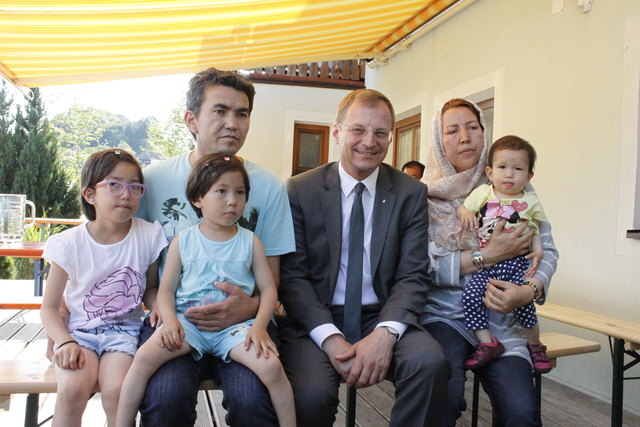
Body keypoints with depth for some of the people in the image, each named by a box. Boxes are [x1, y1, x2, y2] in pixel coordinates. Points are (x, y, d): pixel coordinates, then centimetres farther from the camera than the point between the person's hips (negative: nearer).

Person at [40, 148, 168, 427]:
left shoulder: (148, 235, -2)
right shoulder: (69, 243, -3)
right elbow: (49, 307, 3)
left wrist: (157, 306, -10)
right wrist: (65, 342, -14)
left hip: (124, 330, 0)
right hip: (79, 330, 0)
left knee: (116, 390, -27)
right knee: (73, 388, -28)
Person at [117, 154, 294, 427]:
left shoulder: (250, 242, 6)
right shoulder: (182, 241, 7)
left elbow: (268, 289, 3)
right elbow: (166, 289, 6)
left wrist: (259, 326, -14)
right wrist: (170, 320, -15)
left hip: (235, 323, 0)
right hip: (188, 320, 1)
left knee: (271, 366, -25)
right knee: (144, 356, -23)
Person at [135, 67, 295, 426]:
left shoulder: (268, 186, 4)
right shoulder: (154, 178, 5)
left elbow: (272, 276, 7)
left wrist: (251, 307, -13)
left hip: (243, 320, 0)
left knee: (253, 398, -26)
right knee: (166, 396, -28)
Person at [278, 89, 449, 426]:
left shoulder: (411, 193, 3)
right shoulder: (300, 190, 0)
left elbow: (412, 276, -2)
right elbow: (292, 274, -4)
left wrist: (385, 334, -20)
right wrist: (330, 338, -19)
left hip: (383, 319, 2)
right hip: (316, 320, -1)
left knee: (430, 361, -28)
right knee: (311, 393, -30)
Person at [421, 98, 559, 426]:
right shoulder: (425, 195, 1)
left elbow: (546, 249, 5)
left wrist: (530, 291, -15)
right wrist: (486, 257, -14)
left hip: (500, 321, 2)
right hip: (441, 315, -2)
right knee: (443, 397, -29)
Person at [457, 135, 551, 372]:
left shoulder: (530, 201, 7)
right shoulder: (482, 193, 6)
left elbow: (534, 230, 14)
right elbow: (461, 209, 11)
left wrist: (537, 251, -2)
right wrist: (465, 213, -11)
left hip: (518, 263, 0)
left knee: (523, 301, -14)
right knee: (471, 295, -19)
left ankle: (534, 345, 16)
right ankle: (487, 342, -2)